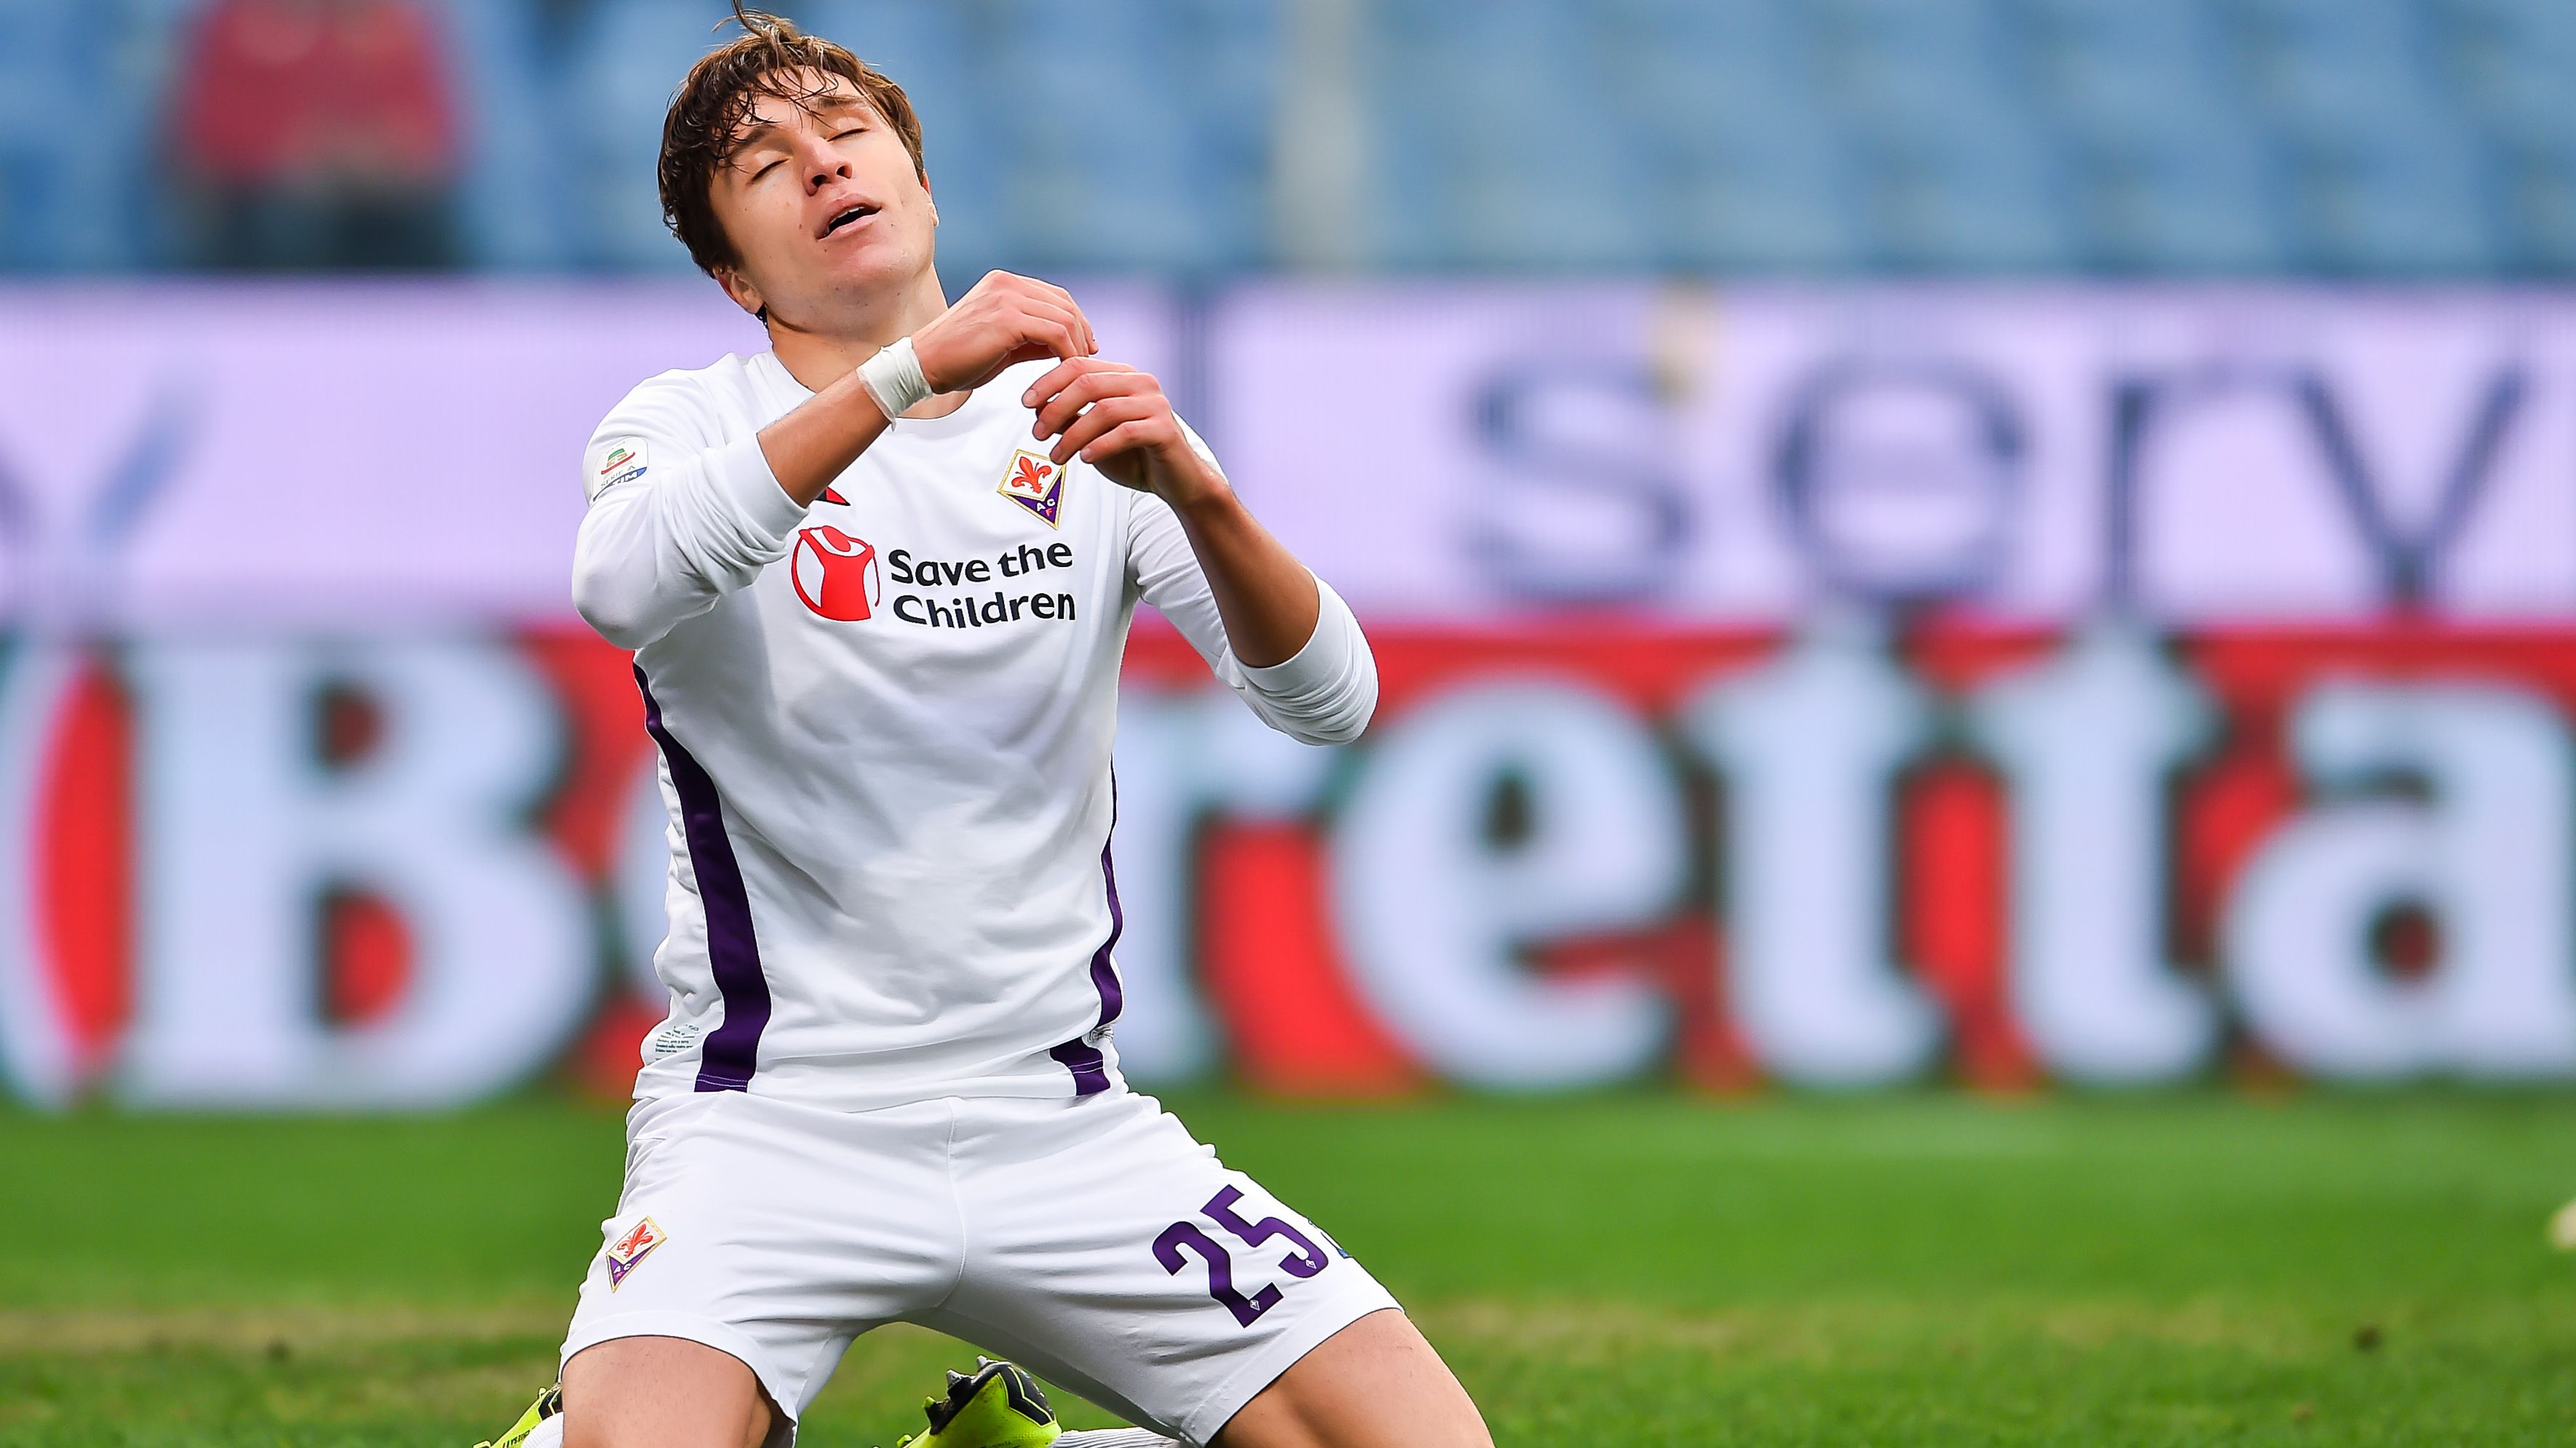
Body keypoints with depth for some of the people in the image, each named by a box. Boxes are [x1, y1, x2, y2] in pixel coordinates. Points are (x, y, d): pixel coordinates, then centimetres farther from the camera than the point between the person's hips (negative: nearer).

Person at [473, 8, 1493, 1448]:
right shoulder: (693, 422, 2)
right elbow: (625, 583, -23)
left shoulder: (1076, 427, 9)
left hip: (1063, 1122, 3)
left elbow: (1329, 696, -3)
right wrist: (917, 365, -28)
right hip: (776, 1111, -3)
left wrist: (1191, 487, -21)